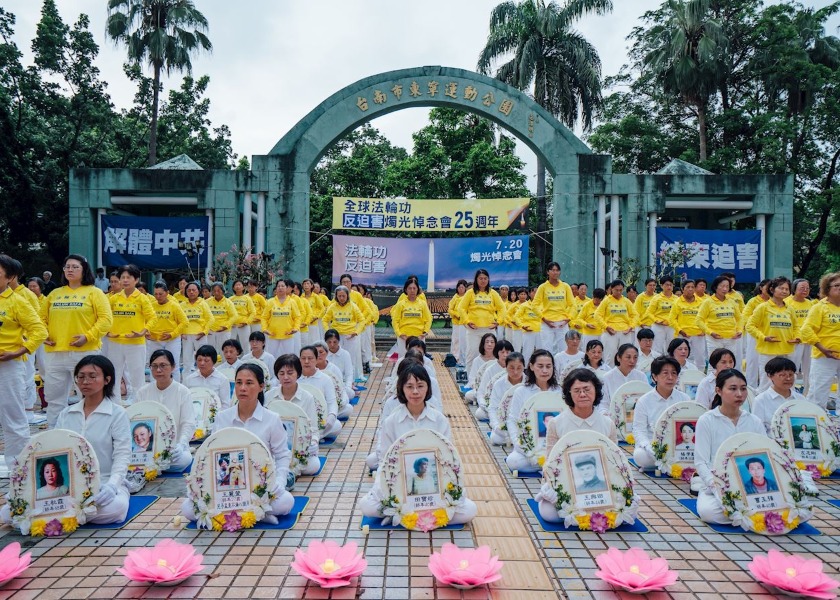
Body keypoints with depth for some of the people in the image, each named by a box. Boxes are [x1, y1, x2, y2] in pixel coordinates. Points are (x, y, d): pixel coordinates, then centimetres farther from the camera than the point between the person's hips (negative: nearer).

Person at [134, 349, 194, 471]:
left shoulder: (183, 392, 0)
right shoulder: (142, 392, 8)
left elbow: (188, 424, -5)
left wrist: (181, 444, -22)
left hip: (174, 448, 0)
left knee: (183, 460, -34)